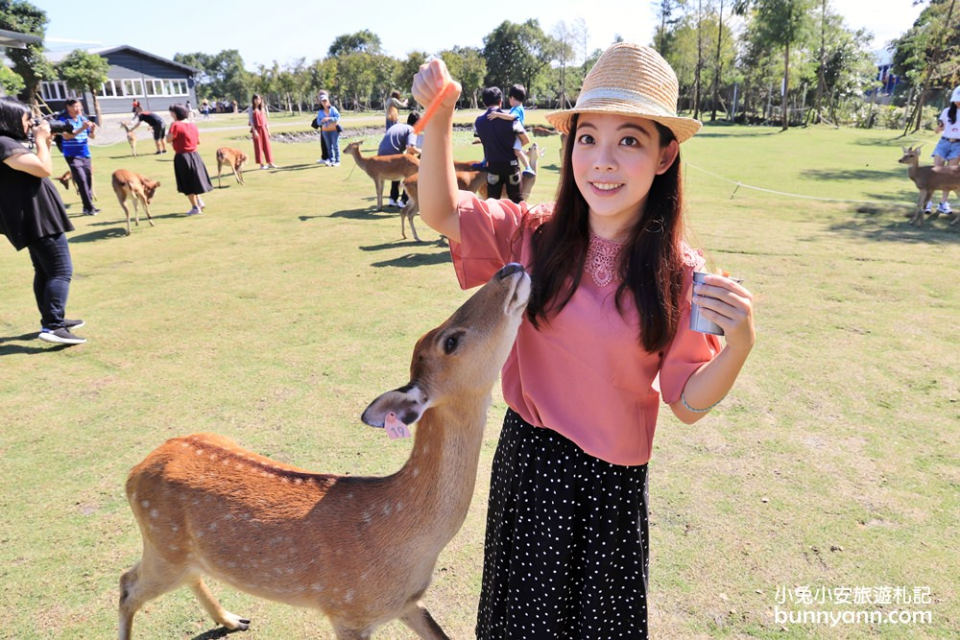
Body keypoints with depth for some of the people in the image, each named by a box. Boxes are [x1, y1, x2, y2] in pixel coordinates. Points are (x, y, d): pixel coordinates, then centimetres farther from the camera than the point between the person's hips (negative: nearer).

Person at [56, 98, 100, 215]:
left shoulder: (83, 118, 7)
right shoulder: (63, 120, -8)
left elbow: (92, 136, 9)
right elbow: (66, 136, -21)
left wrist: (93, 130, -13)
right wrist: (82, 128, -29)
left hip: (85, 154, 6)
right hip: (72, 155, -6)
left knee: (88, 179, 7)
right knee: (82, 180, -11)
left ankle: (88, 206, 16)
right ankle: (89, 207, -8)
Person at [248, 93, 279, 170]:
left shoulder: (262, 108, 13)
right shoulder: (251, 109, -2)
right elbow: (250, 120, -7)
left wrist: (268, 130, 10)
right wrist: (254, 130, -16)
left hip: (263, 128, 5)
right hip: (256, 129, -5)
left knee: (267, 146, 2)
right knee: (258, 146, 0)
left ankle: (270, 163, 6)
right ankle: (261, 164, 3)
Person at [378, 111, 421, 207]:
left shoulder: (397, 126, 25)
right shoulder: (412, 130, 2)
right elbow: (410, 147, -17)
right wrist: (420, 152, 3)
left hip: (380, 157, 7)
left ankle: (393, 199, 32)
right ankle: (403, 201, 9)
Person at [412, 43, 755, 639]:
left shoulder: (678, 273, -14)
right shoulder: (537, 234, -10)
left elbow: (688, 402, -9)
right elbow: (441, 211, -6)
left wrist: (739, 343, -28)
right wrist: (440, 115, -18)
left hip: (611, 479, -1)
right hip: (526, 457, 1)